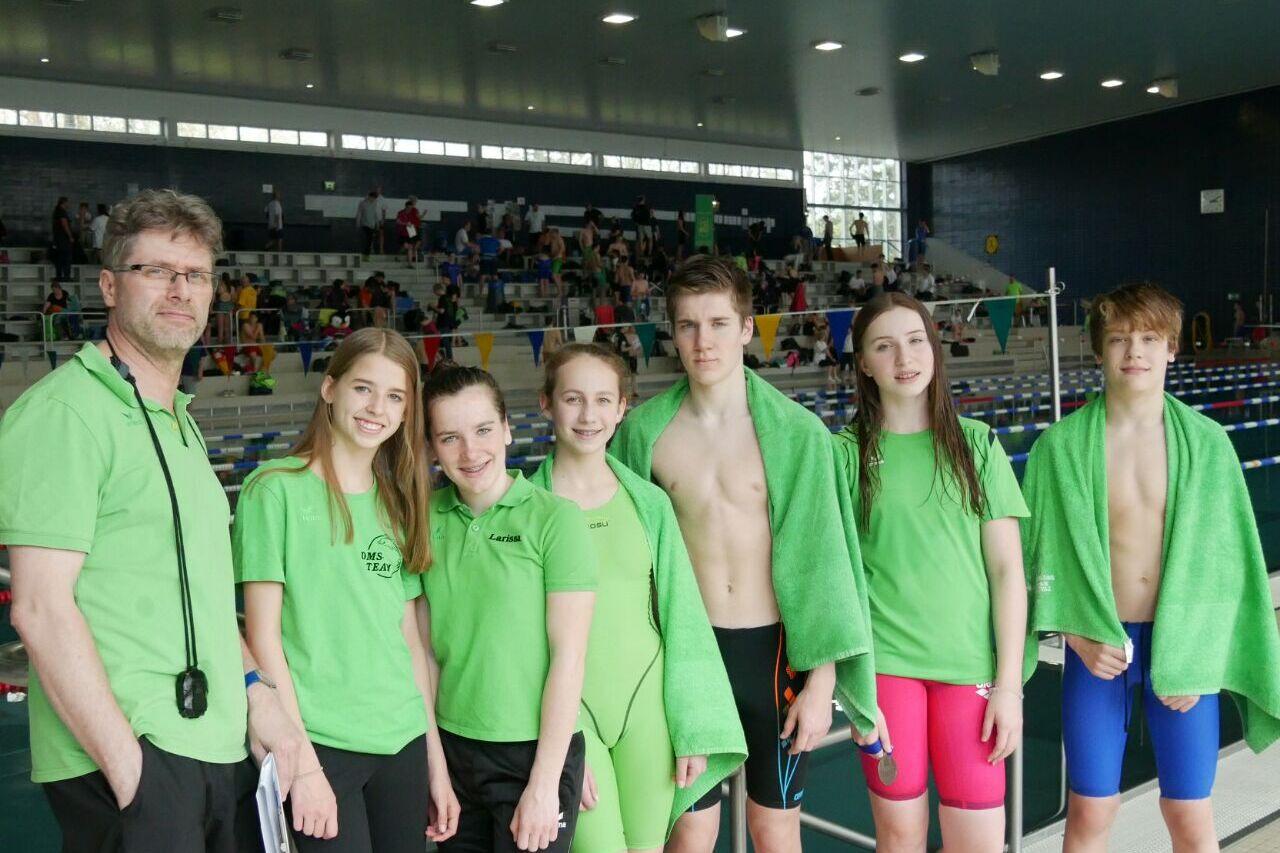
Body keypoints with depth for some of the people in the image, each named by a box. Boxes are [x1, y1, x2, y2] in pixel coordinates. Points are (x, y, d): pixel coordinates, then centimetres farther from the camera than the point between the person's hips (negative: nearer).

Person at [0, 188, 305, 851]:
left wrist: (256, 692, 9)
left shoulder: (180, 423, 16)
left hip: (219, 750, 8)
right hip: (129, 760, -8)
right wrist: (129, 767, -18)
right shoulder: (63, 411, -11)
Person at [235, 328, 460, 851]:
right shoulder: (277, 489, -6)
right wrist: (303, 763, -12)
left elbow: (409, 638, 11)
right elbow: (263, 634, -9)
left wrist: (436, 762, 10)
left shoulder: (397, 504, 10)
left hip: (404, 743, 5)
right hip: (320, 744, -5)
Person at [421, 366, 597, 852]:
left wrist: (544, 784, -13)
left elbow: (569, 658, -13)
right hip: (453, 747, 4)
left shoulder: (555, 519, -13)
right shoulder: (426, 519, 0)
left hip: (536, 750, -4)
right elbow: (428, 646, 3)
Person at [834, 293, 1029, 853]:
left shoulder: (976, 443, 2)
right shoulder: (846, 453, 0)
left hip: (970, 661, 1)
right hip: (883, 662, -1)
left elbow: (1008, 569, 1)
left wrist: (1009, 683, -4)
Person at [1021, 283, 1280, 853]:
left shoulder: (1206, 443, -3)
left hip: (1181, 641, 1)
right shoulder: (1062, 445, -6)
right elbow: (1041, 557, -1)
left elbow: (1224, 563, 0)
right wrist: (1078, 638, -11)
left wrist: (1197, 663, -6)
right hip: (1097, 645, 0)